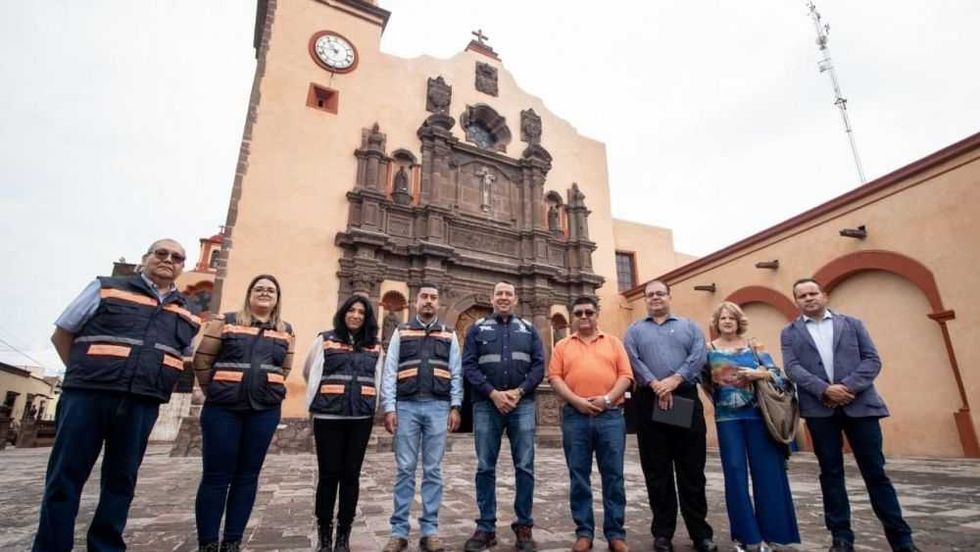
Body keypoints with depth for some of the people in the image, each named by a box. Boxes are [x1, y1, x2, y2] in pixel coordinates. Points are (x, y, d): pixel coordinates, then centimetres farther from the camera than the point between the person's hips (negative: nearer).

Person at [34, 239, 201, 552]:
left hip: (141, 406, 2)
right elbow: (62, 334, 9)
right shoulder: (106, 288, 7)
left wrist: (152, 383, 10)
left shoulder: (186, 313, 13)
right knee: (65, 477, 4)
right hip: (87, 396, -2)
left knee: (121, 480, 10)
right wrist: (84, 376, 3)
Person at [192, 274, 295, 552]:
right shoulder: (225, 321, 3)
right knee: (216, 476, 2)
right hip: (223, 409, -2)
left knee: (247, 476, 9)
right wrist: (214, 392, 6)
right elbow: (202, 360, 4)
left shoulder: (286, 331, 10)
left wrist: (269, 391, 10)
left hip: (265, 412, 3)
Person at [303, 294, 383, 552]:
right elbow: (310, 373, 11)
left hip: (361, 418, 2)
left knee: (351, 475, 8)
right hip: (328, 416, -2)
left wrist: (372, 405, 11)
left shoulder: (375, 347, 8)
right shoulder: (325, 340, 2)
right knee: (329, 474, 4)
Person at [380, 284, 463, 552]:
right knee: (405, 469, 4)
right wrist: (389, 407, -5)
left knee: (433, 470, 6)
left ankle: (429, 530, 15)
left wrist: (455, 407, -1)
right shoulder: (401, 332, 9)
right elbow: (389, 372, 4)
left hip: (438, 407, 1)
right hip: (406, 406, -1)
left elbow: (456, 374, 9)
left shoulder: (449, 335, 12)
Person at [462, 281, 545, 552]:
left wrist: (518, 392, -10)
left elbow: (539, 365, 5)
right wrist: (493, 393, -12)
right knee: (485, 468, 5)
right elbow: (468, 365, 0)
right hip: (486, 405, 0)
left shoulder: (528, 329, 13)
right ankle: (486, 527, 17)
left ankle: (524, 526, 16)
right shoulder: (477, 328, 9)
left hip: (522, 405, 1)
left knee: (525, 467, 3)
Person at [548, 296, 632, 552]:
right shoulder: (562, 346, 11)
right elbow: (555, 378, 2)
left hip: (610, 415, 0)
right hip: (575, 417, 0)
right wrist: (576, 401, -11)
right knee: (579, 476, 6)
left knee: (613, 475, 5)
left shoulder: (614, 343, 12)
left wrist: (608, 398, -11)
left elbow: (625, 376, 4)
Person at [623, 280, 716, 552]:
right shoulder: (635, 330, 12)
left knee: (692, 469, 6)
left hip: (686, 399, 0)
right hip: (649, 402, 0)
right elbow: (633, 360, -3)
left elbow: (699, 356, -2)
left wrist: (674, 379, -16)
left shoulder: (689, 326, 13)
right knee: (657, 471, 6)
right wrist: (655, 384, -17)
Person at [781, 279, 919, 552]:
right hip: (819, 409, 0)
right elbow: (793, 368, -2)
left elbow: (873, 360, 3)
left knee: (875, 471, 4)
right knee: (831, 472, 6)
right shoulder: (790, 332, 9)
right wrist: (824, 390, -16)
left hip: (859, 404, 0)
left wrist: (848, 386, -12)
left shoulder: (852, 324, 12)